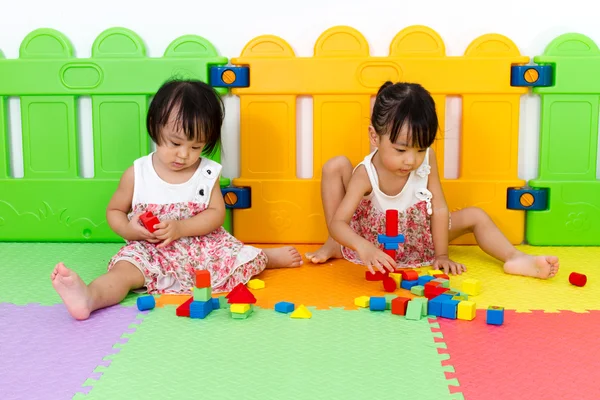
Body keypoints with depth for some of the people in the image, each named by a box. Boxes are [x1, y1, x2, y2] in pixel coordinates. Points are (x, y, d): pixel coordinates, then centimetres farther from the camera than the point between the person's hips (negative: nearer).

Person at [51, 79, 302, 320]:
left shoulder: (207, 173, -2)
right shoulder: (137, 174, -5)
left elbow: (216, 214, -7)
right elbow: (115, 211, 6)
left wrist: (180, 228, -22)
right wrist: (129, 229, -17)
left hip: (202, 246, 2)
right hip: (151, 250, -1)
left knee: (243, 259, -7)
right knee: (126, 269, -29)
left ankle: (267, 257, 26)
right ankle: (88, 298, -54)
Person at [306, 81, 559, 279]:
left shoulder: (426, 159, -23)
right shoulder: (366, 174, -31)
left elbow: (439, 209, -16)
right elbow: (338, 222, -36)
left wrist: (441, 255, -16)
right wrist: (362, 247, -55)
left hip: (415, 241, 4)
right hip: (373, 239, -3)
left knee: (475, 216, -5)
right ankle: (334, 246, -7)